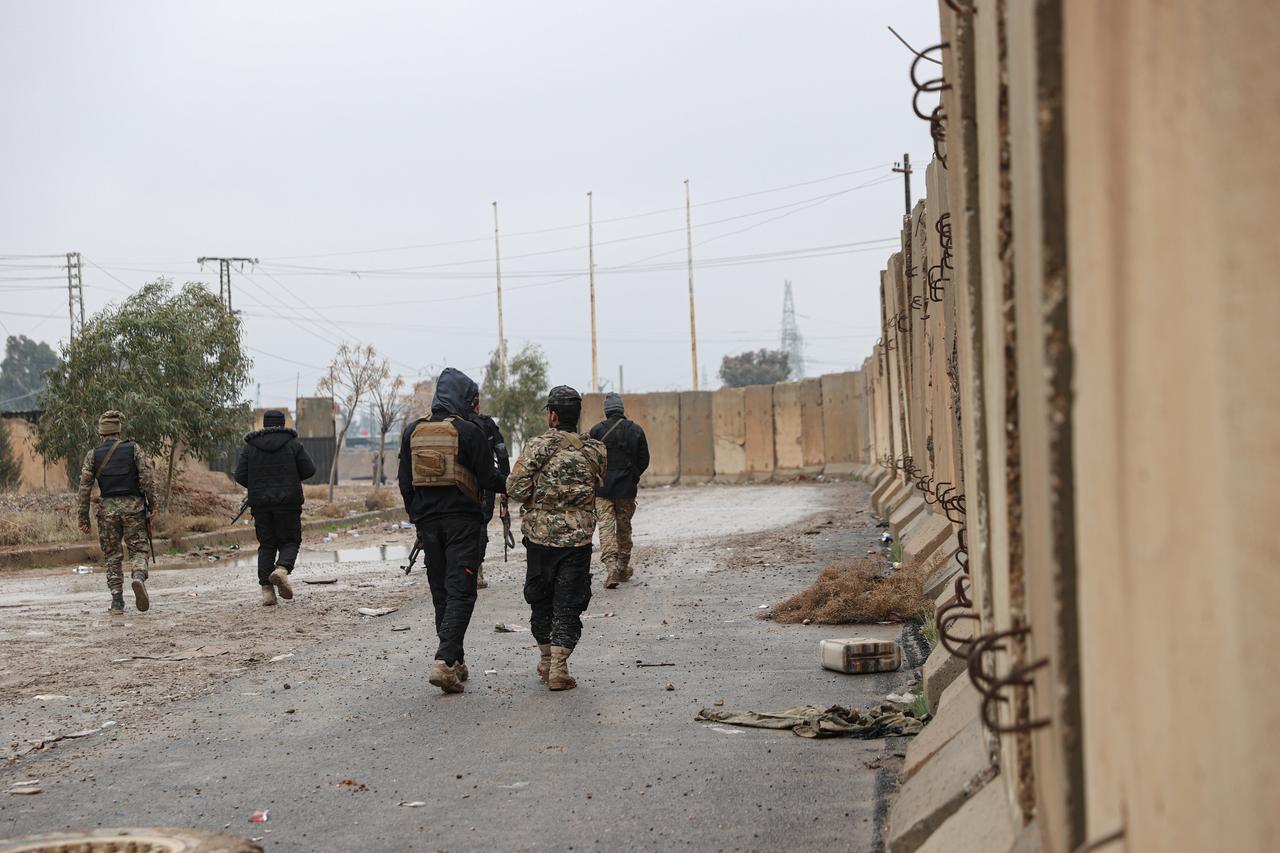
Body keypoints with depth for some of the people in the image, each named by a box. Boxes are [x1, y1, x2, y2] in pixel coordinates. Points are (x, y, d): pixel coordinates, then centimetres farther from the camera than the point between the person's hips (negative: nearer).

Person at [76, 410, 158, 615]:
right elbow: (147, 478, -6)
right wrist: (152, 503, 3)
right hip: (133, 506, -1)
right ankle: (138, 577, -26)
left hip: (107, 508, 1)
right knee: (138, 549, 5)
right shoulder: (133, 449, 1)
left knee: (112, 556, 9)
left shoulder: (93, 455, 4)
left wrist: (83, 518, 5)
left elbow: (84, 488, 1)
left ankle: (117, 602, 4)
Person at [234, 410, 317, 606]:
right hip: (288, 502, -2)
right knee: (290, 541, 8)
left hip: (260, 503, 2)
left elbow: (240, 476, -1)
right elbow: (309, 470, -2)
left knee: (266, 546, 9)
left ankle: (267, 590, -1)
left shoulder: (250, 446, 5)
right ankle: (282, 569, -23)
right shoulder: (292, 443, 0)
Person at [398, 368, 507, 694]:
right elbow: (488, 479, -7)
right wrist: (510, 486, 13)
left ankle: (456, 662, 19)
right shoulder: (468, 431, -9)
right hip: (462, 520, -5)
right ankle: (445, 662, -18)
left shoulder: (413, 432, 7)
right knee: (461, 593, -4)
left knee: (441, 593, 14)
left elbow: (405, 483, 9)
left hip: (427, 521, 5)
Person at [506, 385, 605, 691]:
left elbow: (516, 488, -11)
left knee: (540, 598, 16)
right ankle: (558, 668, -3)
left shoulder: (537, 446, -9)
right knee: (568, 603, 4)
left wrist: (536, 498, 8)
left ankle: (546, 660, 25)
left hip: (540, 533, -1)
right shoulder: (594, 450, 1)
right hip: (579, 536, 1)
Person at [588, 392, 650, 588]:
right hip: (626, 488, 2)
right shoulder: (635, 430, -1)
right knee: (624, 527, 14)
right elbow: (644, 460, 4)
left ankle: (611, 564, -20)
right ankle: (624, 568, 22)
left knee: (606, 526, -2)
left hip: (602, 488, -2)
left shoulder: (597, 430, -7)